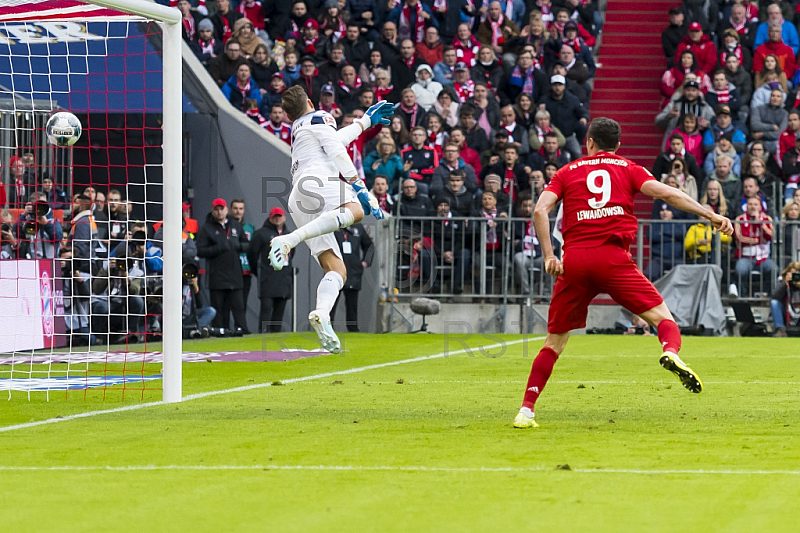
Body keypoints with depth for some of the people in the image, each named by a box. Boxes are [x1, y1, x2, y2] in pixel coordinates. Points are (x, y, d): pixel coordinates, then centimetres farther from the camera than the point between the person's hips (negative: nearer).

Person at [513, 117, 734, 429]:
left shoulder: (567, 172, 18)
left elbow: (540, 210, 4)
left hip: (573, 262, 2)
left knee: (555, 342, 12)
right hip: (613, 257, -2)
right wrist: (710, 214, -2)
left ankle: (526, 410, 7)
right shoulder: (627, 169, 15)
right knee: (662, 317, 2)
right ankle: (671, 351, -32)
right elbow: (665, 193, 0)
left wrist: (549, 256, 2)